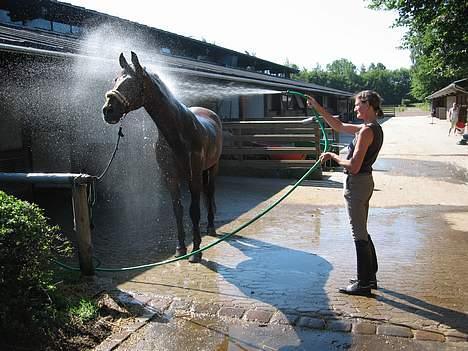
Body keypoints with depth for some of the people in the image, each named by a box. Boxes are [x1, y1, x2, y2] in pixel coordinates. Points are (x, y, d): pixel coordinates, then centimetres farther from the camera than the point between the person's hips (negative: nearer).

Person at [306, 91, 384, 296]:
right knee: (362, 233, 19)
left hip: (356, 184, -10)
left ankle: (363, 283, 11)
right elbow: (338, 126, 19)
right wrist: (317, 107, 18)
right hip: (365, 182, 10)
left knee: (359, 235, 0)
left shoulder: (367, 131, -19)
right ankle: (370, 276, 31)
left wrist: (332, 156, -9)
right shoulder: (372, 128, 10)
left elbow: (354, 167, -24)